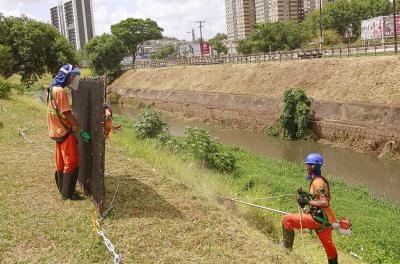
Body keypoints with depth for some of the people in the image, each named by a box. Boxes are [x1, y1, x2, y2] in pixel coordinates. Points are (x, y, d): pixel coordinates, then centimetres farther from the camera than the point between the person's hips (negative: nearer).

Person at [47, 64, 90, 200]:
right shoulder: (60, 91, -20)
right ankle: (67, 193, 3)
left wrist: (74, 126, 17)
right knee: (72, 162, -3)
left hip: (58, 131, 10)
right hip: (64, 132, -10)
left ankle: (62, 189, 26)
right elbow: (68, 114, -22)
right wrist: (81, 130, -17)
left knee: (61, 161, 16)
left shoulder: (52, 89, 10)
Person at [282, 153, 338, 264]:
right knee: (328, 244, 24)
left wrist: (307, 202, -21)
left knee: (287, 220, -9)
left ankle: (287, 250, -2)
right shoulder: (321, 180, 13)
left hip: (318, 218, -10)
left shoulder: (317, 182, -18)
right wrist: (307, 195, 15)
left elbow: (324, 203, -27)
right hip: (324, 218, 10)